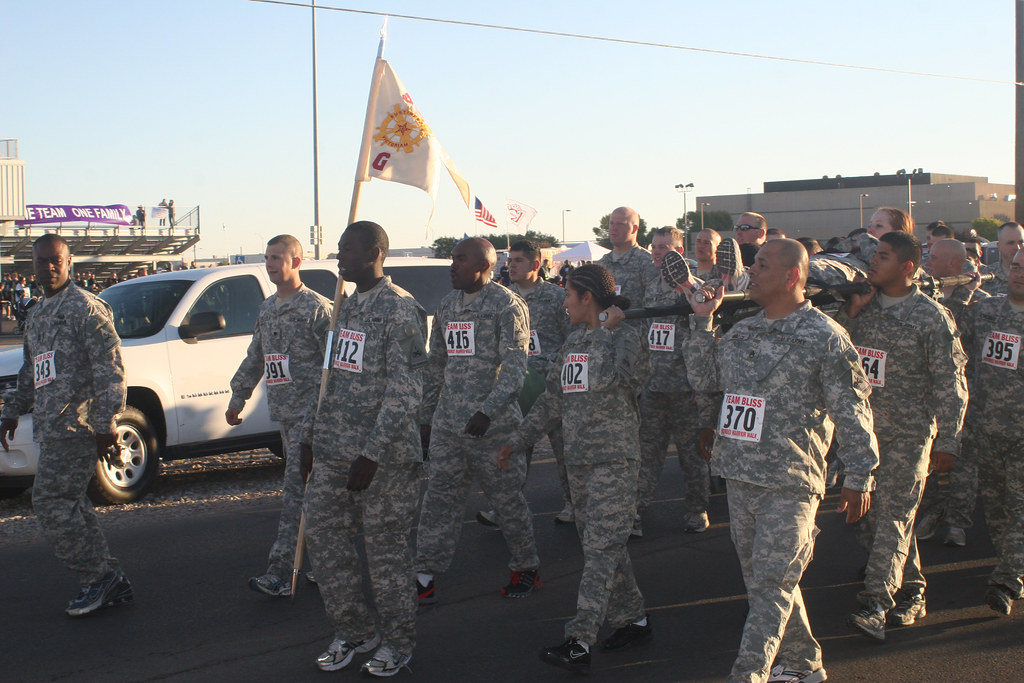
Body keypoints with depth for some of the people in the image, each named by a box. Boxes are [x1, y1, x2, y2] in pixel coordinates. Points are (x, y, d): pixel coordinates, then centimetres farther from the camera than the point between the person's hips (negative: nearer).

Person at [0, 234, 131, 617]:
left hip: (76, 426, -9)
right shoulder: (36, 315, 20)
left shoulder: (85, 308, -8)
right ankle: (111, 582, 13)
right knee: (68, 507, 8)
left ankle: (99, 578, -4)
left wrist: (106, 426, -18)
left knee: (52, 503, -12)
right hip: (52, 428, 9)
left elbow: (110, 370, -13)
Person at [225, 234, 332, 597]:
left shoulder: (316, 308, -8)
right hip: (283, 411, 8)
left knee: (296, 487, -11)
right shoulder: (267, 308, 16)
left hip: (310, 411, -8)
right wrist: (238, 397, 28)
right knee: (307, 487, 12)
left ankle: (279, 573, -14)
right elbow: (255, 359, 26)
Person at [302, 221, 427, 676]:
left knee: (385, 549, 1)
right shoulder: (349, 305, 14)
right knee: (322, 536, 8)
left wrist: (372, 454, -22)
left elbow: (405, 391, -18)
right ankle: (354, 631, 24)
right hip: (334, 451, 8)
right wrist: (316, 437, 18)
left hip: (384, 455, -8)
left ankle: (398, 642, 17)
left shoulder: (400, 309, -12)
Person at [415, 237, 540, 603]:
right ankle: (425, 575, 8)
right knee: (438, 500, 4)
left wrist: (487, 411, -24)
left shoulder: (507, 306, -7)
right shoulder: (446, 307, 14)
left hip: (494, 426, -6)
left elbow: (515, 369, -14)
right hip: (447, 427, 6)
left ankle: (527, 568, 22)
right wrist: (425, 417, 18)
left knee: (507, 501, 5)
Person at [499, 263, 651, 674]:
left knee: (601, 548, -10)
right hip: (578, 459, 8)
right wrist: (517, 441, 18)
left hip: (614, 459, -8)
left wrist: (609, 329, -15)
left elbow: (605, 381, -25)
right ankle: (632, 619, 24)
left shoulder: (625, 338, -8)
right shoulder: (574, 341, 15)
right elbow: (552, 399, 20)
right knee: (604, 546, 11)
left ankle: (580, 643, -14)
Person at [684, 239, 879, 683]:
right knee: (760, 578, 15)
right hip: (739, 477, 7)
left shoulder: (824, 337, -7)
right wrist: (701, 321, 8)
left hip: (790, 483, -7)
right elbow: (703, 379, 16)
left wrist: (859, 477, -6)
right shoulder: (742, 331, 12)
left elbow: (852, 411, -6)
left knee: (771, 584, -7)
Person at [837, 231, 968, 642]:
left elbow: (949, 383, -3)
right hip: (862, 428, 6)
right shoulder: (860, 304, 8)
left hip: (908, 433, -5)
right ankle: (911, 591, 24)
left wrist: (947, 439, -6)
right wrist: (849, 313, -7)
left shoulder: (932, 316, -6)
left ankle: (875, 604, -11)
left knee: (893, 516, -10)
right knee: (865, 516, 8)